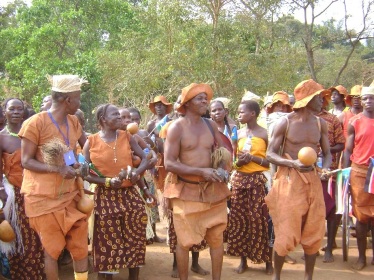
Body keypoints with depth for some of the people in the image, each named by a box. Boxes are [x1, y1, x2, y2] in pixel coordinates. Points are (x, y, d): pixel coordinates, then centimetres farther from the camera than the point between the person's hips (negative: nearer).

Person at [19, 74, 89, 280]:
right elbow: (26, 162, -13)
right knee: (52, 249, 4)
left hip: (70, 194, 6)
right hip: (44, 197, -5)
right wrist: (57, 169, -26)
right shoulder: (35, 123, -14)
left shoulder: (73, 121, 6)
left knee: (80, 246, 7)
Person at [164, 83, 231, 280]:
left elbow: (225, 151, 15)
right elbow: (169, 163, -15)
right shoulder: (177, 127, -10)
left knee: (217, 238, 10)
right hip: (186, 191, -4)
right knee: (184, 241, 6)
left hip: (212, 189, 4)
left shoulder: (211, 125, 5)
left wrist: (222, 169, -7)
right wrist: (201, 171, -21)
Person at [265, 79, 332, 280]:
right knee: (286, 233, -2)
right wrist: (292, 163, -23)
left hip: (313, 180, 5)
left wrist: (325, 167, -9)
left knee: (314, 232, 9)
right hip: (289, 180, -5)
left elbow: (327, 153, 14)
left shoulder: (320, 124, 7)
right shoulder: (286, 122, -8)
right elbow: (270, 154, -7)